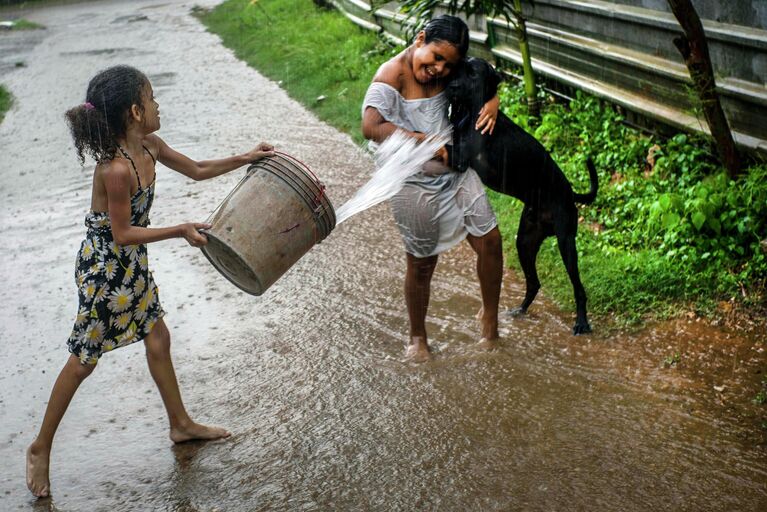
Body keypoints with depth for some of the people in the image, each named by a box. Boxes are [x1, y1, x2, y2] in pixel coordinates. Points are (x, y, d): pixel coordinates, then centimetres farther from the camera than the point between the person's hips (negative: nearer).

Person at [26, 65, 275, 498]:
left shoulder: (149, 146, -4)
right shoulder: (116, 169, -31)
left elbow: (196, 170, 12)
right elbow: (123, 234, -23)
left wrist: (246, 158, 8)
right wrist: (179, 231, -21)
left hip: (133, 264, 8)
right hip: (104, 268, -8)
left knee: (158, 339, 19)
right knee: (84, 360, 4)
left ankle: (181, 424, 37)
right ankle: (41, 448, 21)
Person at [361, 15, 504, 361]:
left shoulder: (447, 71, -3)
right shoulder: (392, 76, -22)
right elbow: (370, 127, -35)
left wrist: (492, 101, -9)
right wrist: (424, 140, -36)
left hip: (455, 171, 6)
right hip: (413, 183, -6)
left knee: (490, 240, 5)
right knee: (421, 264, 7)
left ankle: (489, 315, 29)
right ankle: (417, 337, 29)